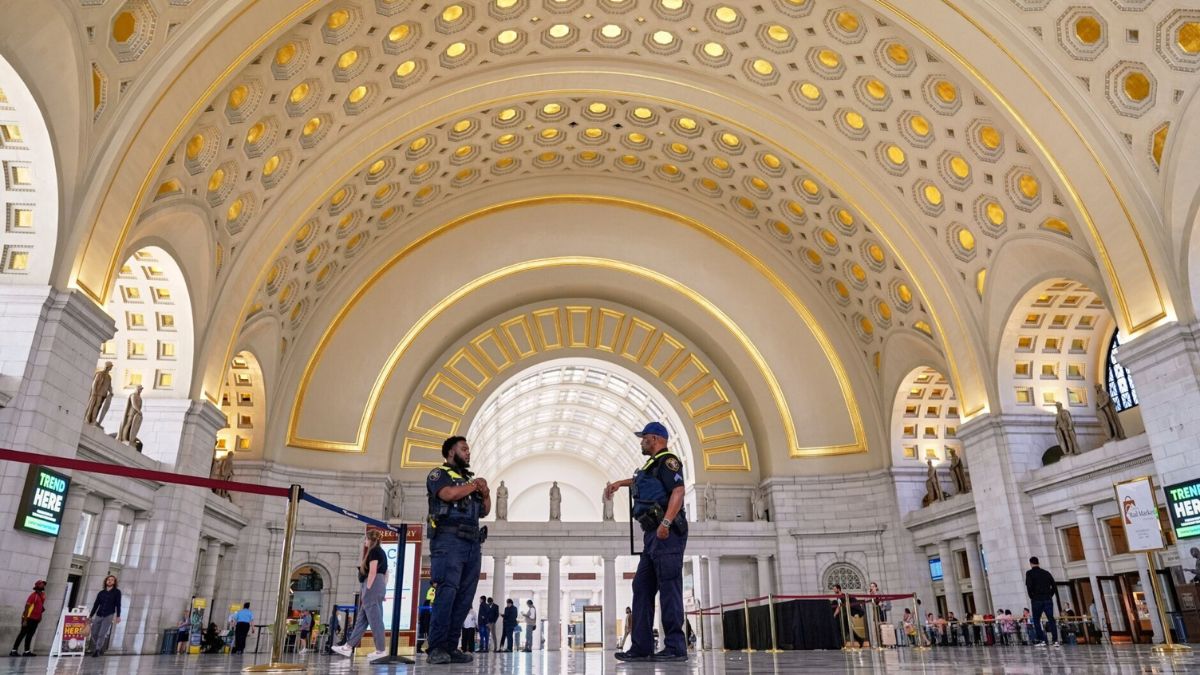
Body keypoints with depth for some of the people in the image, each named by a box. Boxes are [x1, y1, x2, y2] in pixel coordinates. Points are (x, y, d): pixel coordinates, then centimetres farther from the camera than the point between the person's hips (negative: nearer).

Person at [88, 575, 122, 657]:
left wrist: (118, 616, -7)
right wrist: (90, 616, 11)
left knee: (102, 634, -11)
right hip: (98, 616, 4)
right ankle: (95, 649, 16)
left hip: (109, 616, -4)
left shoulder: (117, 592, 5)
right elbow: (95, 605, 15)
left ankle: (98, 650, -7)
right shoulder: (101, 593, 13)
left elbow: (118, 604, 0)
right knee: (94, 633, 0)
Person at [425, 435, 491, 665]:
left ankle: (450, 647, 1)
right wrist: (475, 485, 0)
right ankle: (437, 648, -16)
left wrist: (485, 493, 7)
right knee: (447, 592, -16)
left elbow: (485, 510, 27)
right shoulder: (439, 474, 6)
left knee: (464, 597, 0)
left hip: (472, 543, 7)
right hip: (449, 540, -7)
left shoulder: (468, 479, 28)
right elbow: (449, 494, -15)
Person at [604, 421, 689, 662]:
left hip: (667, 534, -10)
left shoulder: (667, 460, -6)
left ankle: (675, 647, -8)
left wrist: (666, 522, -30)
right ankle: (642, 647, 11)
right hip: (654, 535, 10)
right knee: (642, 588, 8)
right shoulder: (653, 465, 24)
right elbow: (641, 481, 49)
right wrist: (619, 483, 52)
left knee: (669, 588, -10)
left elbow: (678, 491, -21)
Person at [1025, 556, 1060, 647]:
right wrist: (1050, 595, 12)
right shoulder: (1046, 573, 12)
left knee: (1036, 620, 6)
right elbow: (1054, 586, 8)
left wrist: (1031, 596, 0)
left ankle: (1042, 640, 0)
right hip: (1048, 599, 4)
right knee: (1051, 620, 4)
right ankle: (1055, 640, -4)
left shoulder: (1029, 573, -2)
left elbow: (1029, 586, -13)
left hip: (1036, 600, -4)